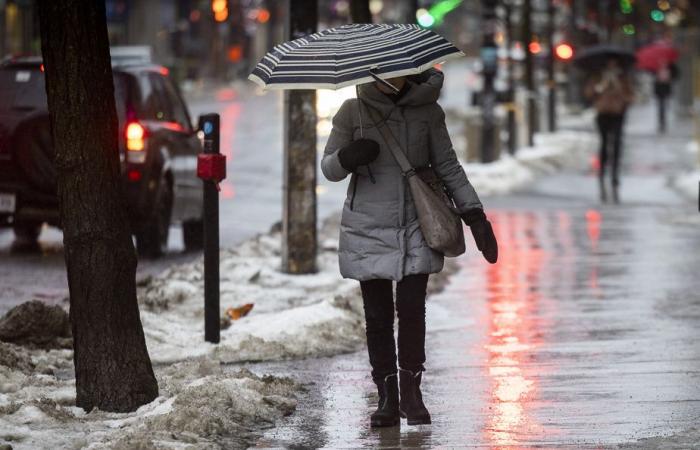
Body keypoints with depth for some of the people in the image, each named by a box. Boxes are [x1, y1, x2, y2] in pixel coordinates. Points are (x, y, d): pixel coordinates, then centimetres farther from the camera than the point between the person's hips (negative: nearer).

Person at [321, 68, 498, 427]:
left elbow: (447, 166, 6)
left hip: (415, 228, 0)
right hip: (368, 227, 0)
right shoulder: (353, 111, 0)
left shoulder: (427, 111, 2)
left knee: (412, 310, -8)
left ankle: (411, 392, 6)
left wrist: (474, 215, -2)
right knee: (378, 317, 0)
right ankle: (387, 398, 8)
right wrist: (347, 158, -20)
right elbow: (328, 168, 4)